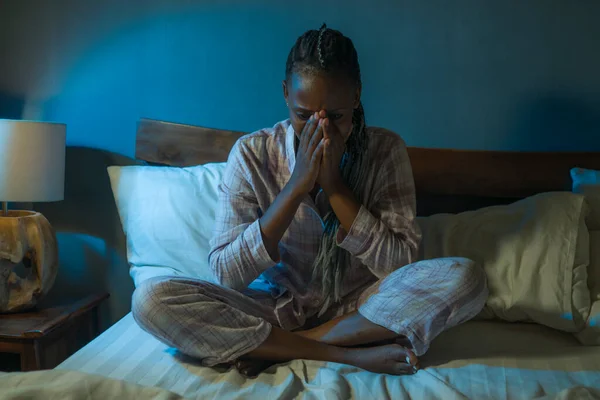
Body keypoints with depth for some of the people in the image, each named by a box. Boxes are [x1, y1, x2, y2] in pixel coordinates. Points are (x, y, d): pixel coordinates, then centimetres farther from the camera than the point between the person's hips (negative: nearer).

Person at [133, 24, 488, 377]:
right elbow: (227, 273, -15)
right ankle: (351, 354, -21)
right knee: (151, 299, -24)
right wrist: (296, 187, -23)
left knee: (465, 278, -27)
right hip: (275, 308, 0)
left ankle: (277, 350, -18)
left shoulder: (385, 149, -7)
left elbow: (401, 262, -14)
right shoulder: (252, 153, -9)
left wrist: (334, 185, -22)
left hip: (358, 308, 0)